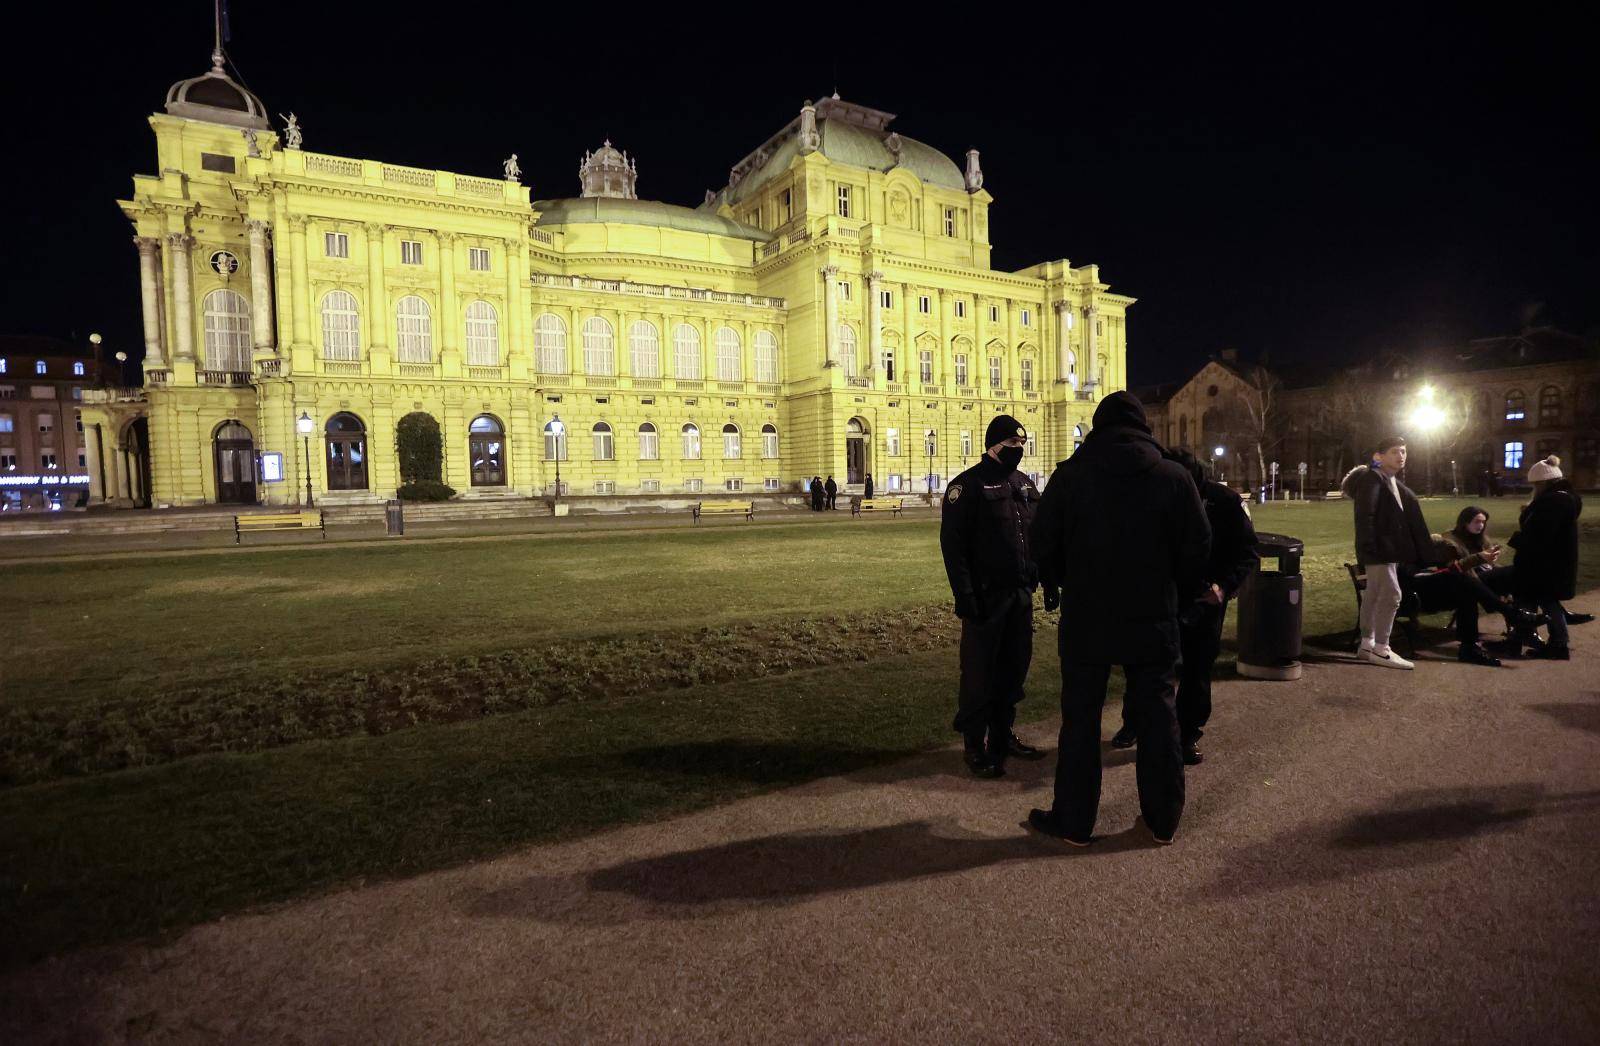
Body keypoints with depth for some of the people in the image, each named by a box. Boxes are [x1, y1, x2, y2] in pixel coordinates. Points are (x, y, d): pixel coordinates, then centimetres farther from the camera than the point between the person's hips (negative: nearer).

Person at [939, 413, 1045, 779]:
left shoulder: (1025, 484, 14)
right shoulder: (968, 485, -8)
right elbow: (952, 543, -14)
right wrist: (965, 596, -19)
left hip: (1021, 595, 7)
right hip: (987, 597, -7)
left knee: (1015, 666, 13)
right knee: (979, 672, 0)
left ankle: (1003, 735, 28)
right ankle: (975, 745, 12)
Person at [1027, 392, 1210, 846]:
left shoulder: (1070, 474, -6)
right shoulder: (1174, 476, -3)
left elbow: (1044, 543, -3)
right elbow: (1198, 547, 1)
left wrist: (1058, 585, 15)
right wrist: (1176, 596, 16)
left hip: (1086, 620, -1)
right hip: (1154, 621, 2)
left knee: (1080, 719, 8)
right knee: (1158, 717, 14)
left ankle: (1073, 821, 16)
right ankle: (1163, 820, 26)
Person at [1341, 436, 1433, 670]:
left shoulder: (1394, 482, 19)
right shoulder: (1371, 478, -11)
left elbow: (1408, 515, 21)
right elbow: (1364, 514, -21)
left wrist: (1423, 550, 17)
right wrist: (1368, 547, -28)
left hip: (1390, 549, 10)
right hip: (1379, 549, -10)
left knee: (1374, 595, 12)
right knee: (1390, 595, -11)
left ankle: (1367, 645, 17)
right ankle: (1381, 649, -6)